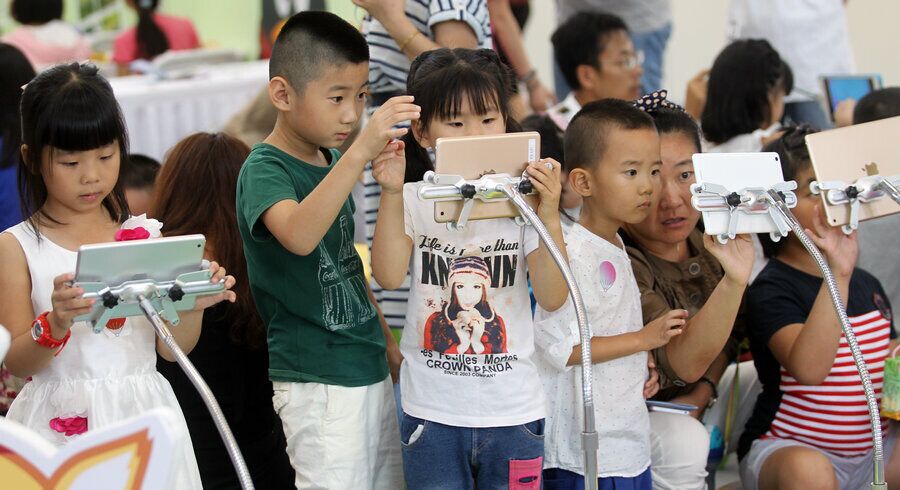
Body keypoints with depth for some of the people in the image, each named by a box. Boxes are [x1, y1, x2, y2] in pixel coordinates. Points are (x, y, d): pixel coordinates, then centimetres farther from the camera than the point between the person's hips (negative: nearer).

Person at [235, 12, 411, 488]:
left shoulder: (332, 161, 11)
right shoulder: (264, 169, -14)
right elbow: (298, 235, -37)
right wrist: (359, 153, -44)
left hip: (370, 368, 8)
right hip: (317, 380, -8)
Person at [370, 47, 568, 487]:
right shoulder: (414, 202, -2)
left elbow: (553, 298, -10)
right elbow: (389, 275, -16)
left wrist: (549, 215, -21)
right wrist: (392, 194, -23)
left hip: (513, 413, 0)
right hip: (433, 413, 0)